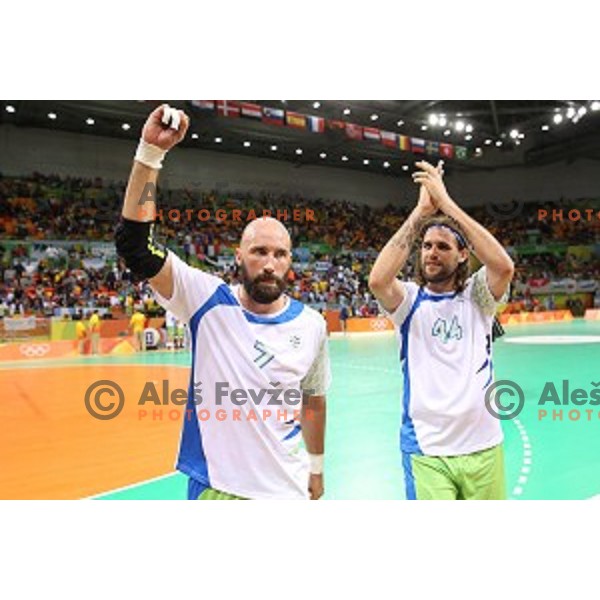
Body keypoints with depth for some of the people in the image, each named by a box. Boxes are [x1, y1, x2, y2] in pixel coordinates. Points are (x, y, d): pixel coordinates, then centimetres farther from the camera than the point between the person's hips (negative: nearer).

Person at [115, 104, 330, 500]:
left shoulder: (311, 325, -5)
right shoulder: (208, 300, -12)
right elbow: (136, 246, -21)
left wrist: (316, 467, 16)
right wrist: (151, 153, -27)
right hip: (212, 486, -1)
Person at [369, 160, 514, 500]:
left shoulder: (476, 296, 2)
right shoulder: (410, 300, -1)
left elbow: (504, 266, -19)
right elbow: (378, 280, -22)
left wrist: (445, 202, -17)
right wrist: (422, 210, -17)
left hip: (483, 446, 2)